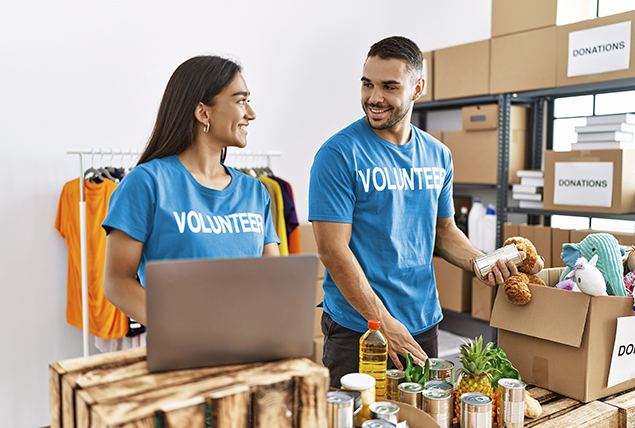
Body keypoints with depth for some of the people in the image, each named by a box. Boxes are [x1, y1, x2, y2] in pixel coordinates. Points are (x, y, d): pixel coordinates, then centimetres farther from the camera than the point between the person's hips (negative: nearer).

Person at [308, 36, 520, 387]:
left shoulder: (438, 156, 6)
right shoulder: (339, 154, -13)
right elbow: (332, 248, -17)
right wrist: (384, 323, -19)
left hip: (424, 324, 6)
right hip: (357, 329, -5)